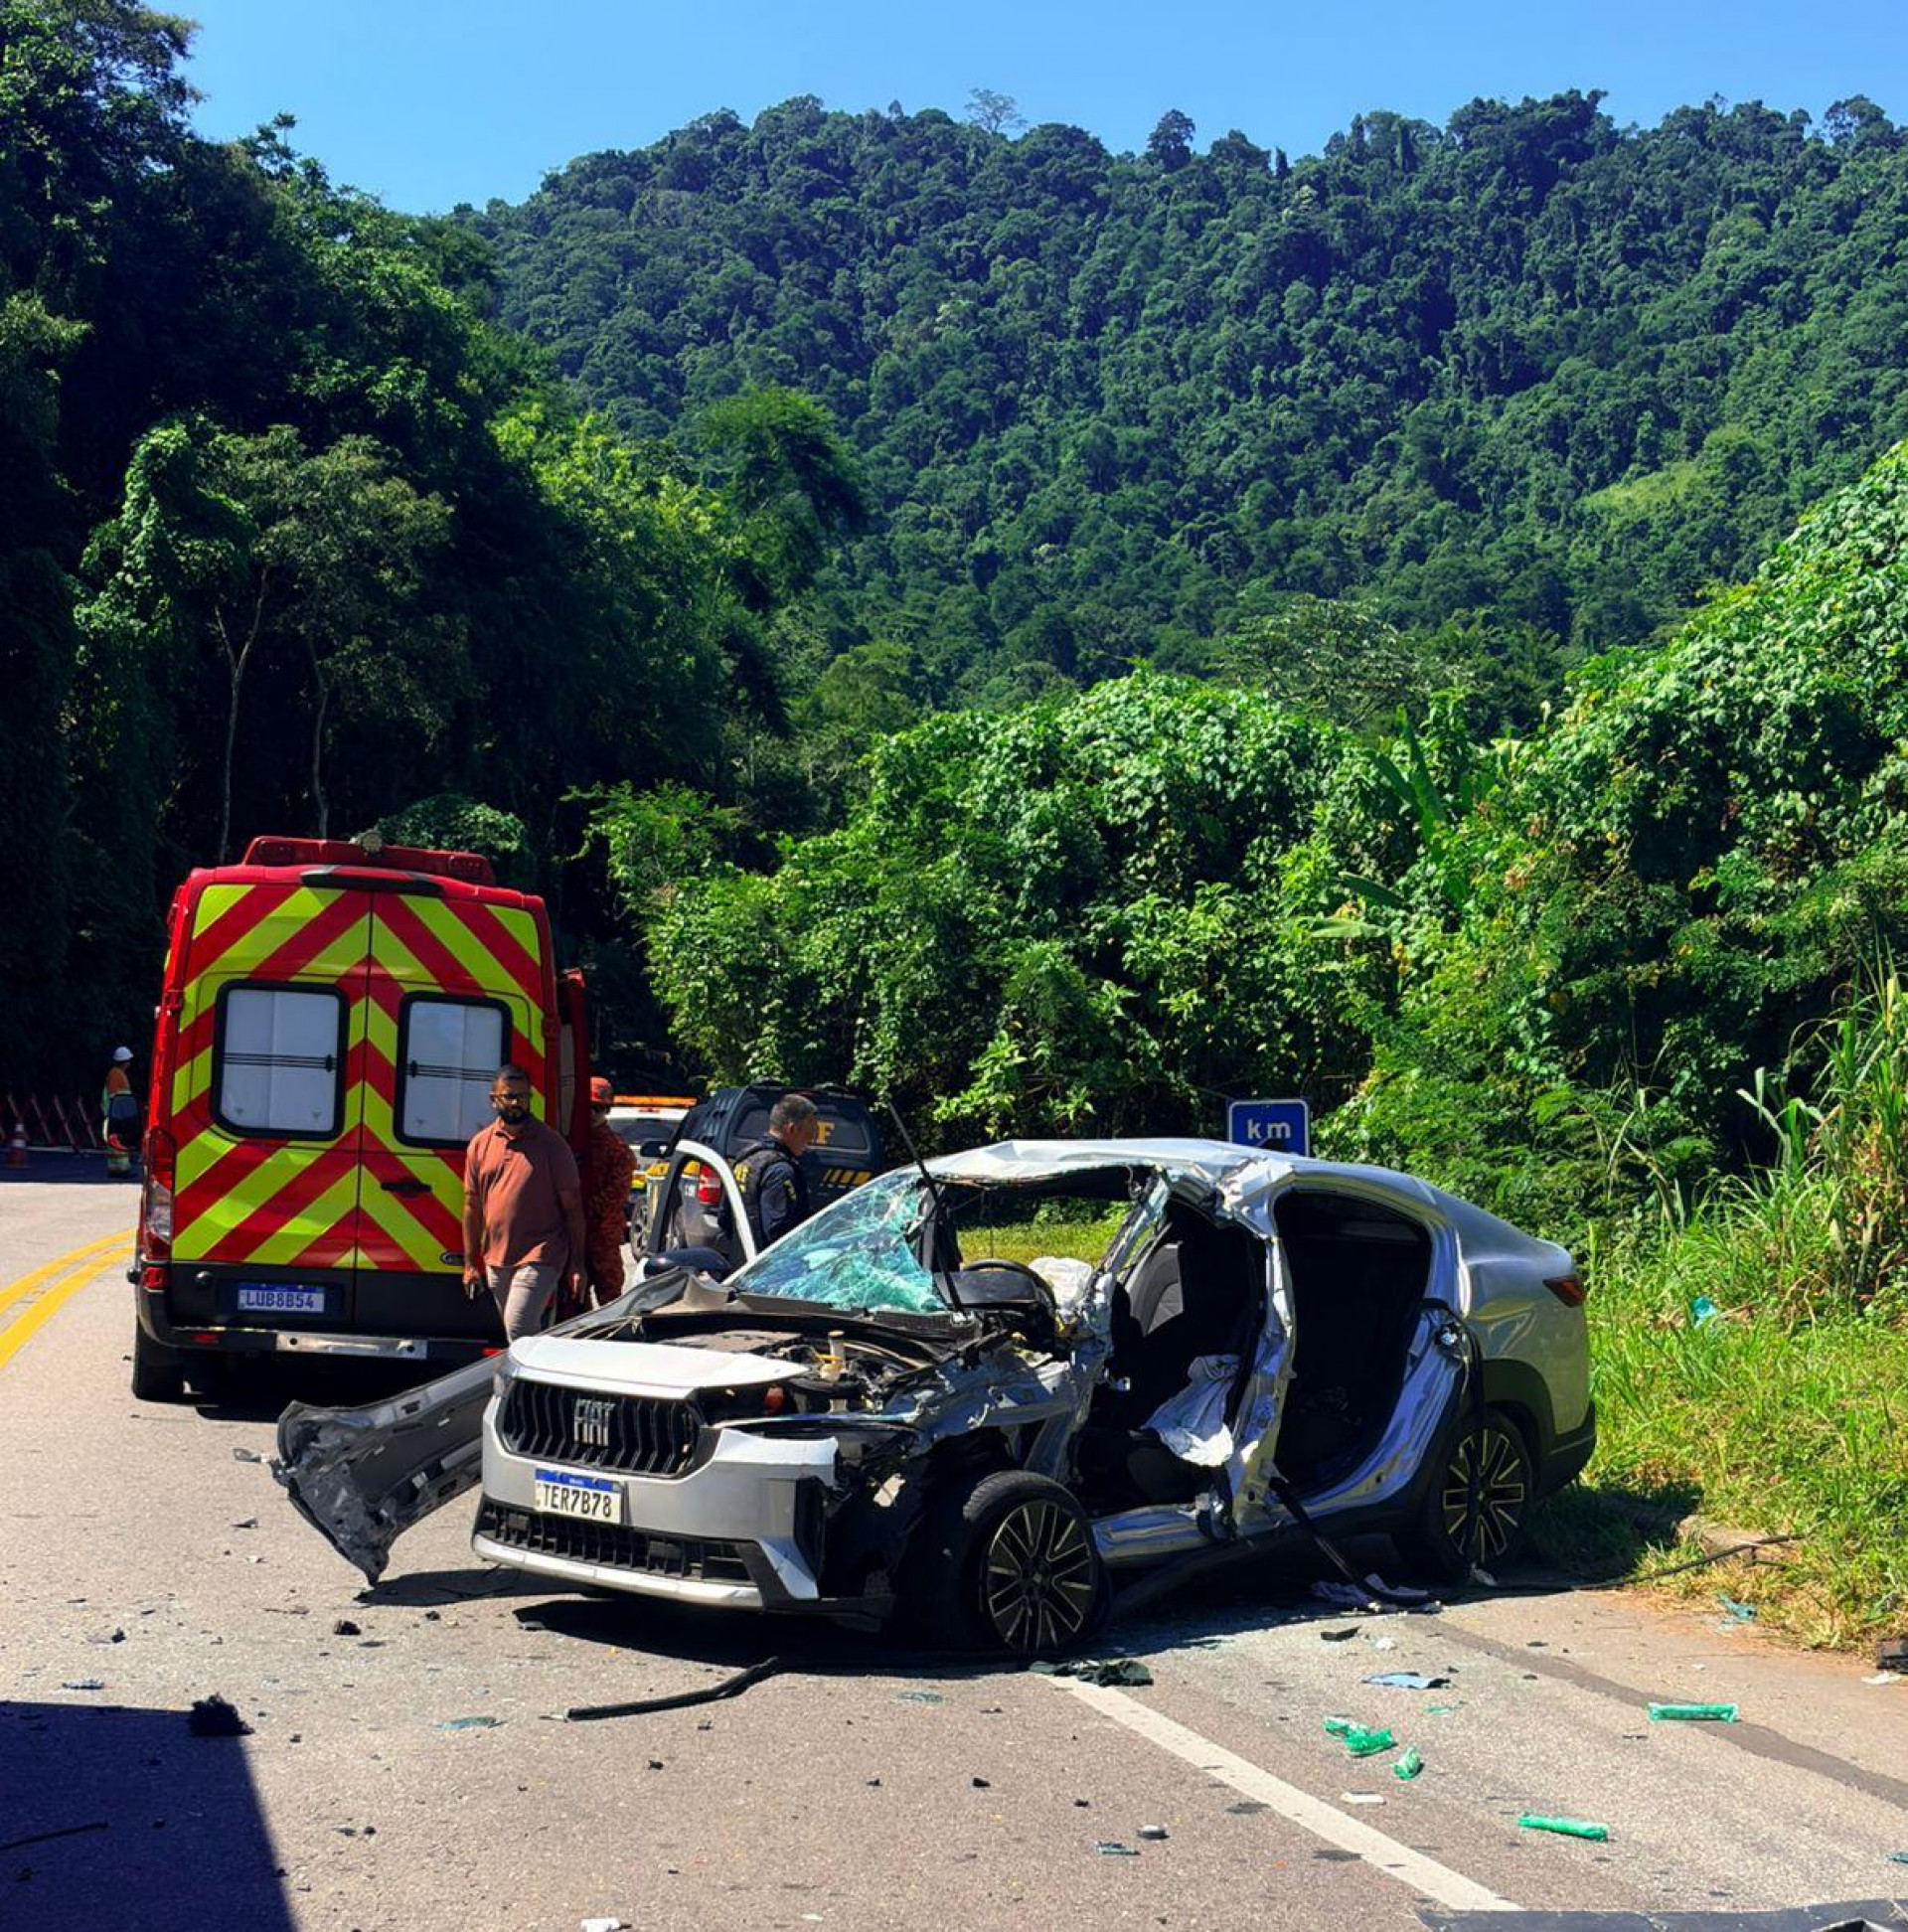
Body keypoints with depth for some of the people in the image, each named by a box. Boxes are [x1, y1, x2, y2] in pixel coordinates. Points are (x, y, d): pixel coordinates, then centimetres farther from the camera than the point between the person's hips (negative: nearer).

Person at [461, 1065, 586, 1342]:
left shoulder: (551, 1143, -4)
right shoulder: (480, 1144, 8)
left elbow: (572, 1206, -3)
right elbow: (472, 1207, 12)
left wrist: (577, 1265, -6)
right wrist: (470, 1264, 8)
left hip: (540, 1258, -5)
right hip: (496, 1260, 5)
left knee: (518, 1327, -17)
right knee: (526, 1332, 13)